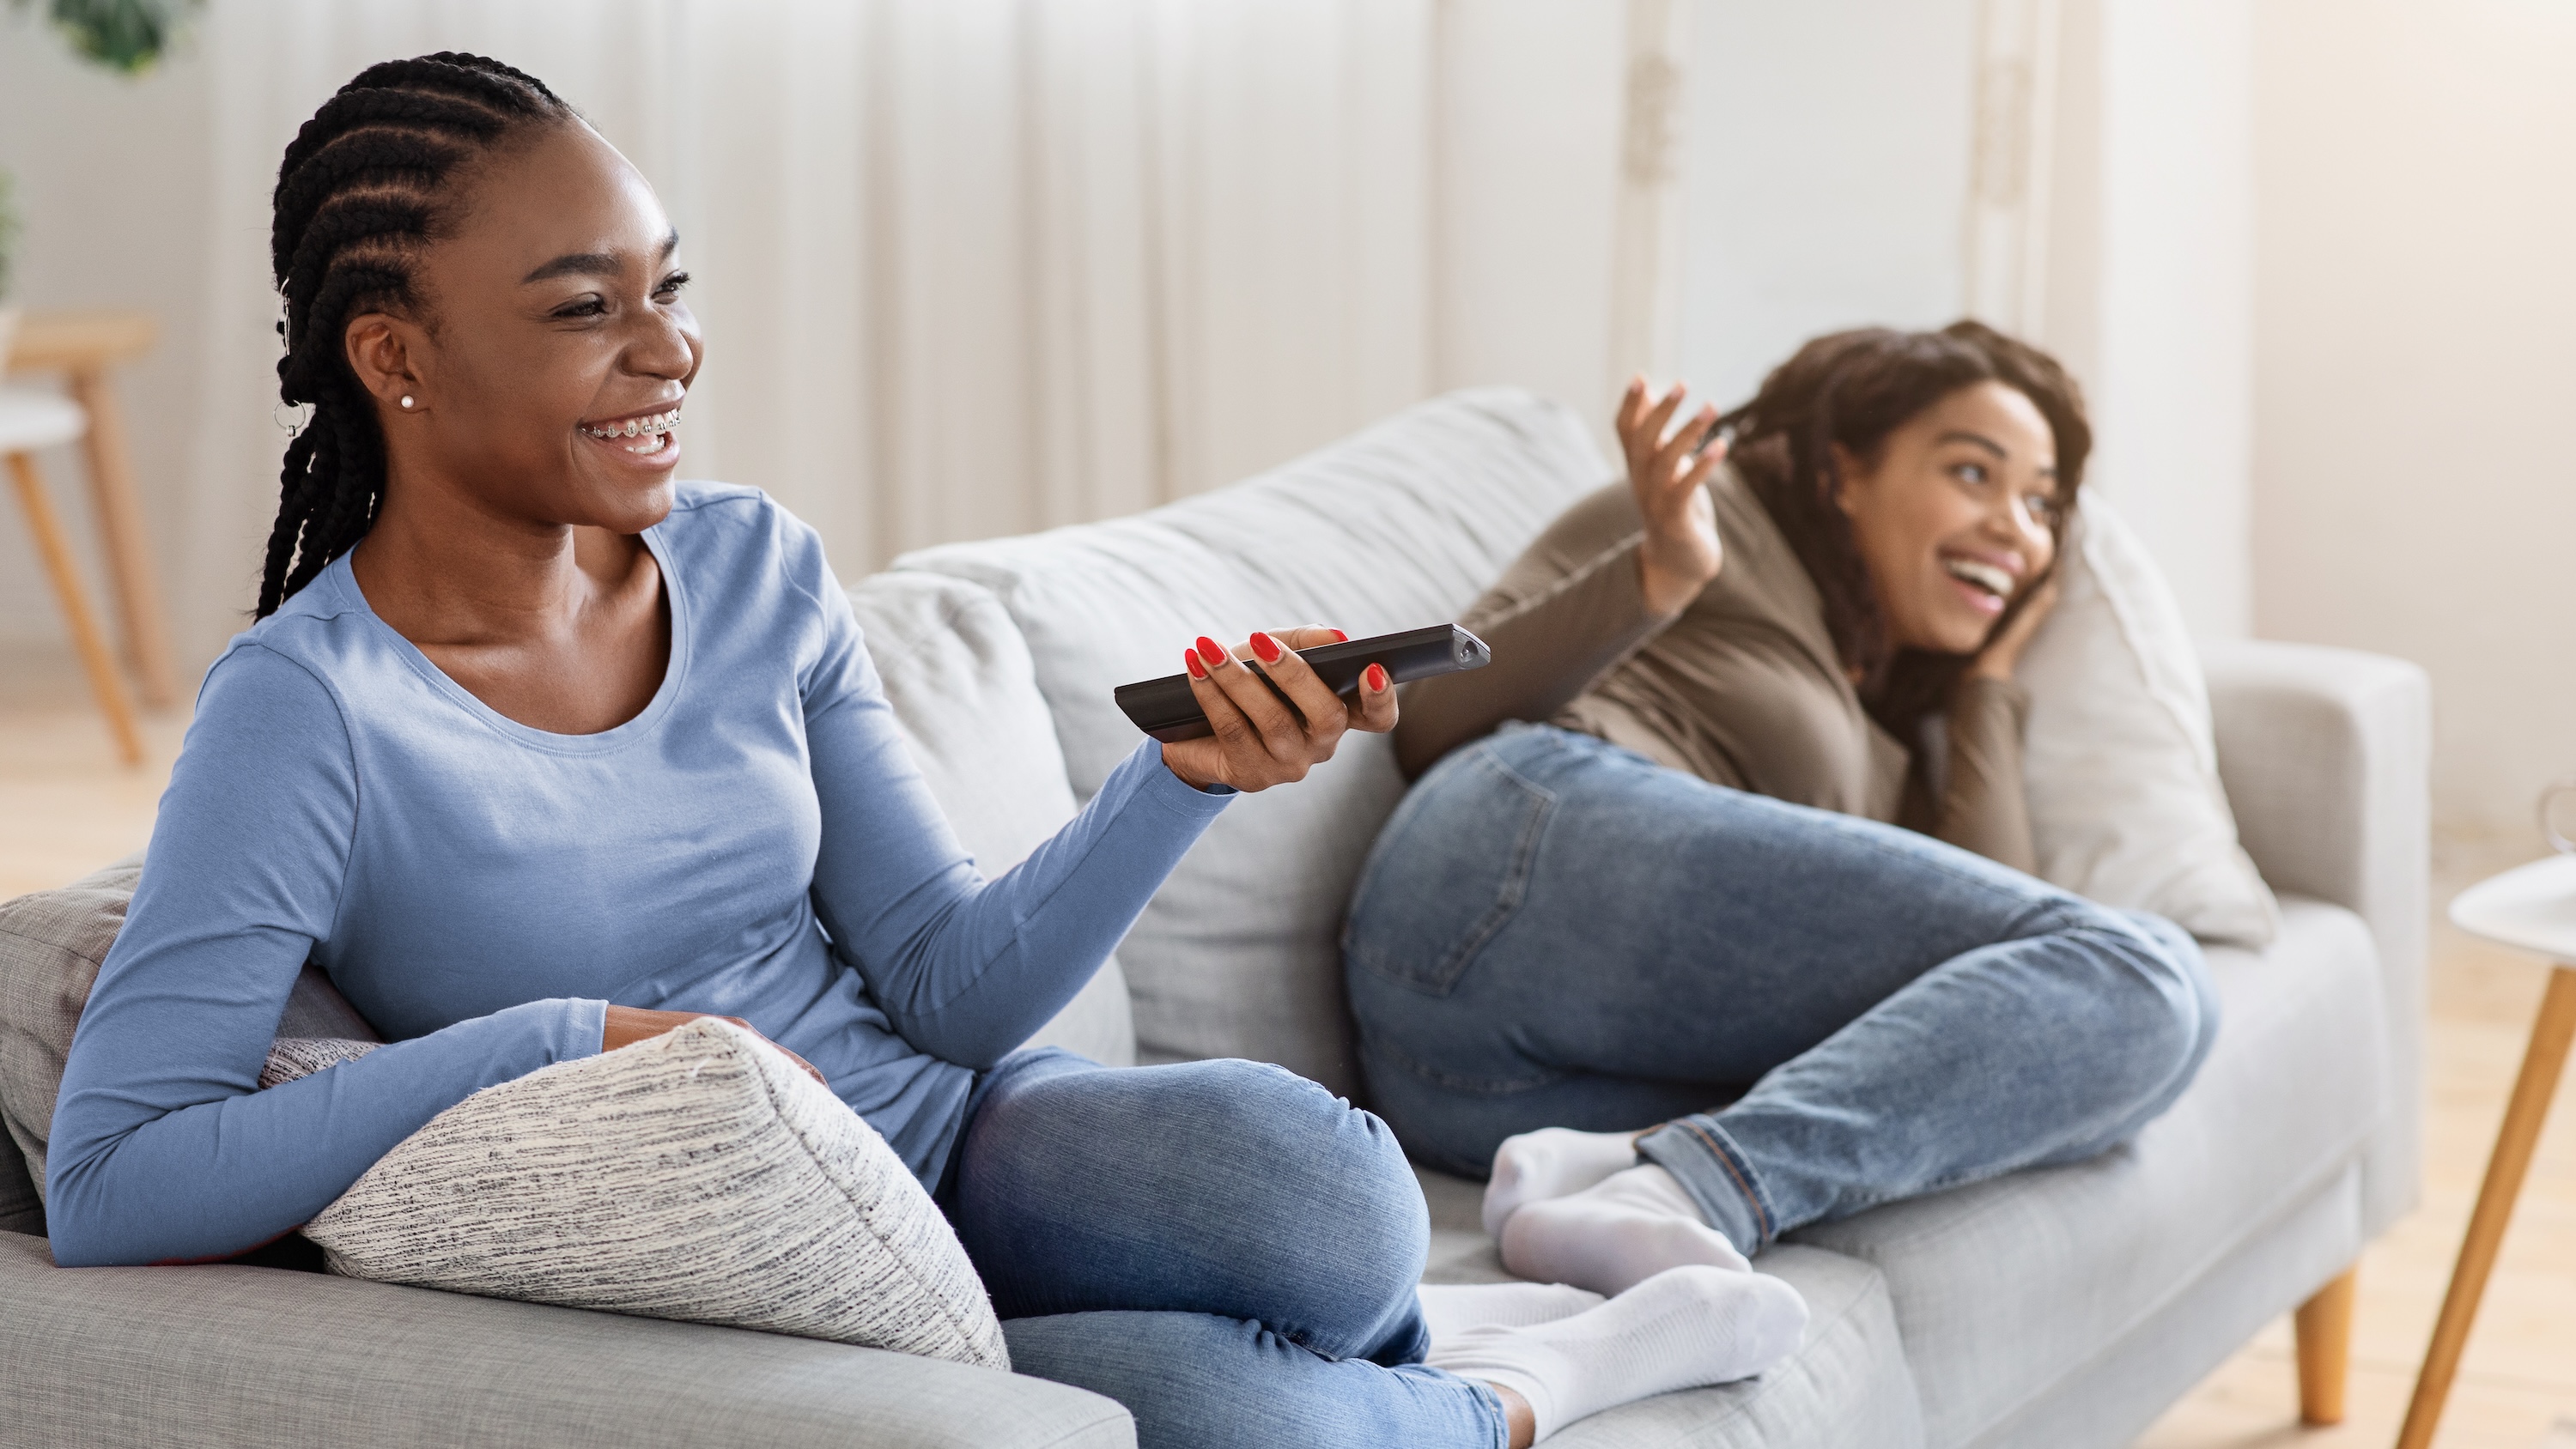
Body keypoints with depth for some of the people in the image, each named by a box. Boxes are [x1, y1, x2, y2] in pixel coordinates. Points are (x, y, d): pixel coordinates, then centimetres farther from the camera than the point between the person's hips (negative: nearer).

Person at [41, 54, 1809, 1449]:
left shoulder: (758, 574, 0)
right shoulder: (308, 716, -16)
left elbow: (953, 986, 1)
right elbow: (106, 1189, -23)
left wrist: (1184, 776, -16)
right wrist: (565, 1041, -26)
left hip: (955, 1133, 5)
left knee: (1313, 1186, -28)